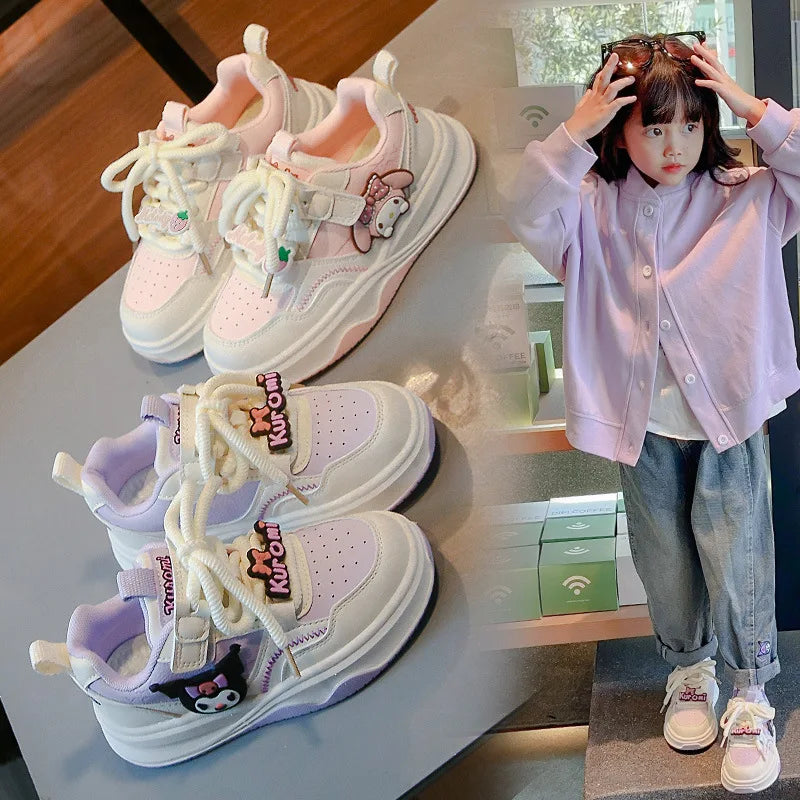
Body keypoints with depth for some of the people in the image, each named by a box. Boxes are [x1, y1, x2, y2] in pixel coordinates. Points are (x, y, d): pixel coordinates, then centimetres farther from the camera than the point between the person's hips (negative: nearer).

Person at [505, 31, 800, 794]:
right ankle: (687, 671, 42)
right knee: (666, 565, 16)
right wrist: (574, 130, -27)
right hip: (644, 426, 1)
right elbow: (527, 214, -21)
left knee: (737, 563, 3)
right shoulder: (594, 207, -6)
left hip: (730, 418, -1)